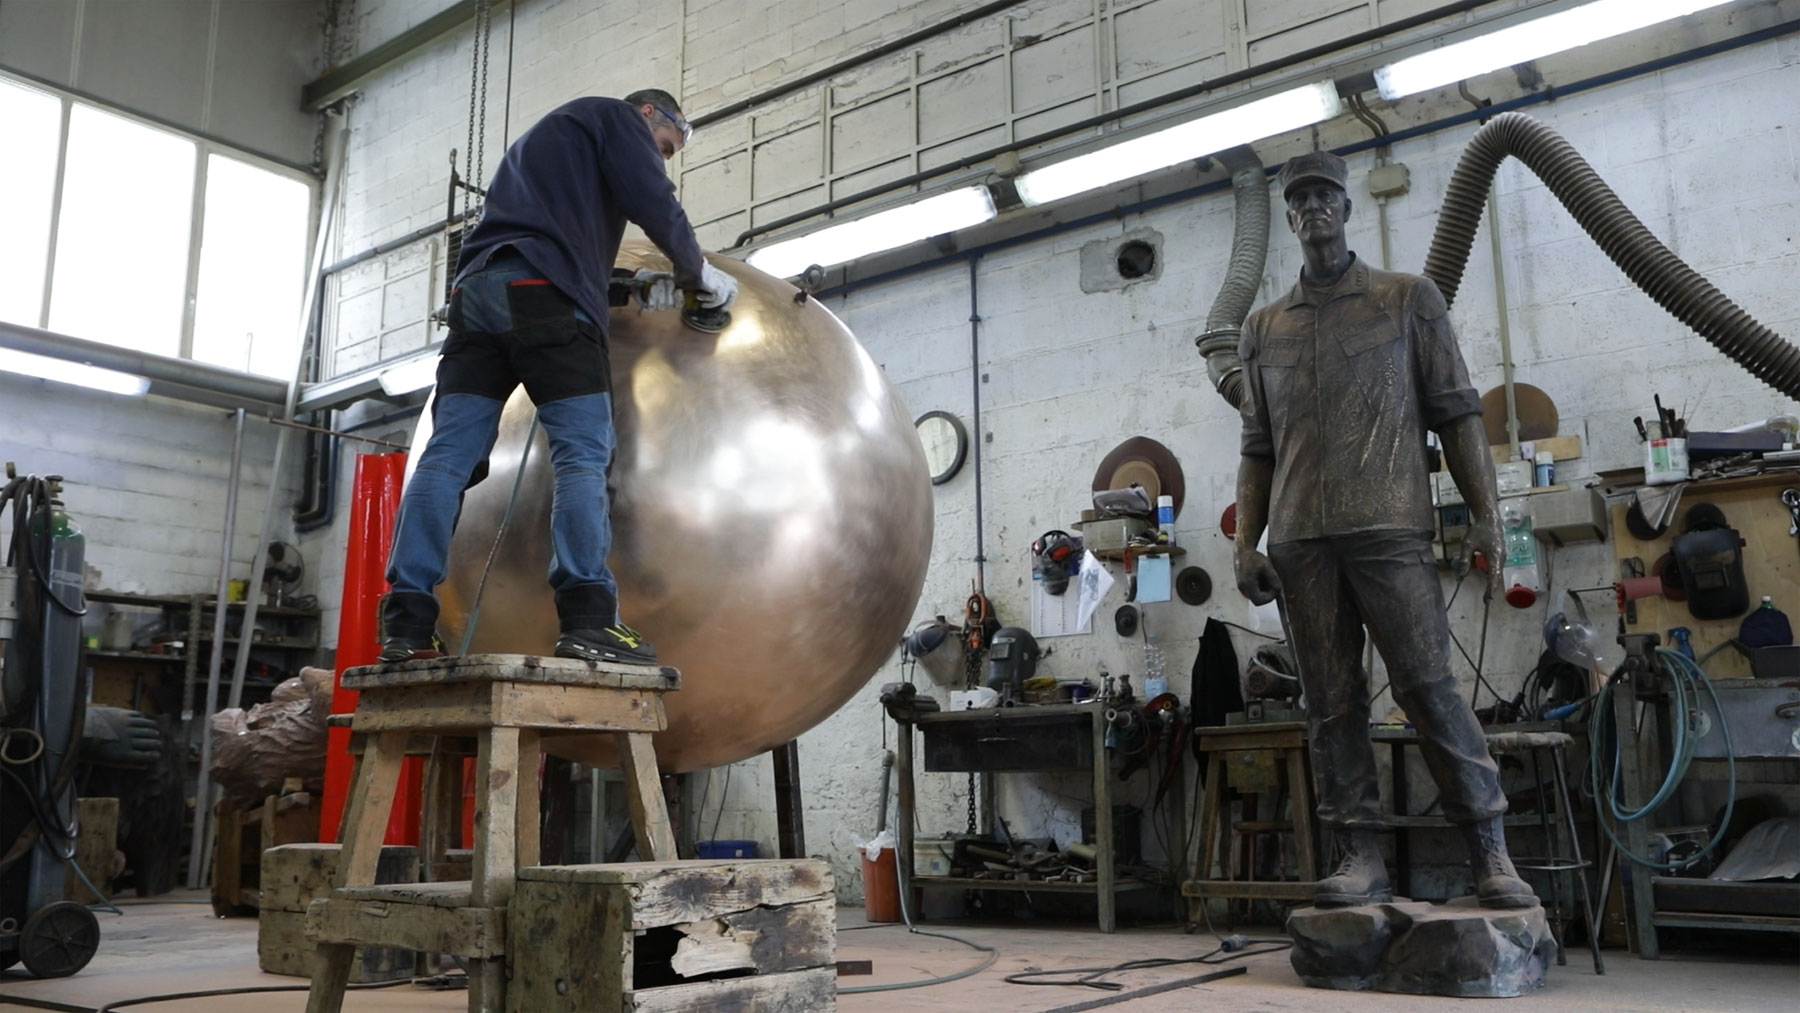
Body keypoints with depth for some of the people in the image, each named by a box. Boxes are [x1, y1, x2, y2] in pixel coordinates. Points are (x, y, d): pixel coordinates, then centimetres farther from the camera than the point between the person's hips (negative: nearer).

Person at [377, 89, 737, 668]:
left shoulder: (545, 139, 40)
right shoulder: (614, 117, 14)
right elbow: (653, 203, -2)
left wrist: (634, 286, 23)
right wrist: (698, 273, 12)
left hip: (477, 288, 8)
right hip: (542, 293, -8)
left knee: (448, 456, -2)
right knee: (583, 453, -10)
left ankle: (406, 624, -8)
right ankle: (587, 620, -19)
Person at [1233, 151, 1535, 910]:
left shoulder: (1409, 299, 10)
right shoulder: (1263, 329, 17)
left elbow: (1456, 414, 6)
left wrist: (1485, 516, -3)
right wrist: (1246, 543, 7)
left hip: (1389, 529, -3)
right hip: (1299, 542, 3)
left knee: (1430, 689, -7)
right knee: (1331, 706, 2)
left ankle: (1490, 855, 0)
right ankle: (1361, 860, 7)